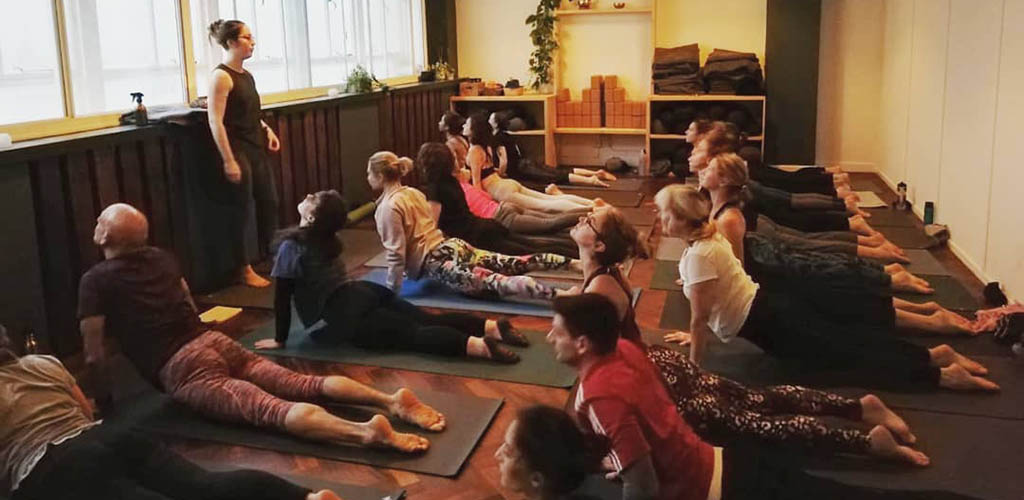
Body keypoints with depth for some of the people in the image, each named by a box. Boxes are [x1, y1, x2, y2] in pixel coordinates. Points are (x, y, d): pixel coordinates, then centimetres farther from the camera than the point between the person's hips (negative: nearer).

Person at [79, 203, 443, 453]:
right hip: (215, 341, 7)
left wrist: (99, 396, 17)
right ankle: (391, 399, -22)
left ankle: (366, 431, -48)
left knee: (273, 410, -26)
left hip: (181, 368, -7)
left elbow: (94, 355, 1)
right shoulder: (161, 258, 22)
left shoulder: (95, 280, 2)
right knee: (306, 385, -3)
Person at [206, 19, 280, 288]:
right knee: (242, 210, 1)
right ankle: (244, 270, 13)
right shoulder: (221, 76, -14)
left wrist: (267, 129, 7)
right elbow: (215, 121, -18)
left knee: (269, 202, 13)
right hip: (237, 151, -8)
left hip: (256, 149, 8)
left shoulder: (246, 75, 11)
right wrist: (229, 161, -22)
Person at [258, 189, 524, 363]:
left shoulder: (291, 246, -6)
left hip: (350, 315, -8)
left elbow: (282, 297, -5)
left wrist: (280, 339, 4)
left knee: (413, 334, -19)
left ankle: (480, 346, -37)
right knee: (429, 320, -2)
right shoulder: (326, 238, 18)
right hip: (365, 292, 8)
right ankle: (493, 327, -15)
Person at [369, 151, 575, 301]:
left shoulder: (388, 207, -9)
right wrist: (411, 267, 37)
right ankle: (572, 262, -2)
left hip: (436, 261, -9)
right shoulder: (413, 192, 17)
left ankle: (562, 295, -40)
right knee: (517, 263, 6)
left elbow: (396, 253, -13)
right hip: (452, 245, 9)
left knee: (496, 284, -23)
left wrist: (391, 291, -5)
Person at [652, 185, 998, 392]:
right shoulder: (709, 235, 8)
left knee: (844, 356, -8)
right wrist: (697, 335, 27)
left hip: (769, 324, -9)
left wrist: (694, 369, -12)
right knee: (849, 339, 13)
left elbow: (700, 319, -20)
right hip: (771, 306, 9)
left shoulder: (698, 256, -21)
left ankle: (942, 375, -9)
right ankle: (935, 355, 12)